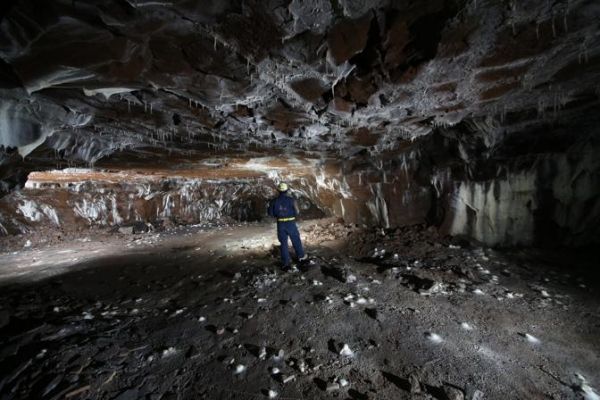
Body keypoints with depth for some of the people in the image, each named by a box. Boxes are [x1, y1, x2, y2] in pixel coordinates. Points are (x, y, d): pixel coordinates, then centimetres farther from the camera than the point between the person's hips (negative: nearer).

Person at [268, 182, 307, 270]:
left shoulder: (274, 201, -4)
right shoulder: (291, 199, -10)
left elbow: (270, 212, 1)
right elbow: (296, 212, -8)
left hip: (280, 224, 2)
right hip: (291, 223, -1)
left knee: (283, 243, 10)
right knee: (296, 240, 18)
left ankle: (286, 262, 10)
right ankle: (301, 256, 35)